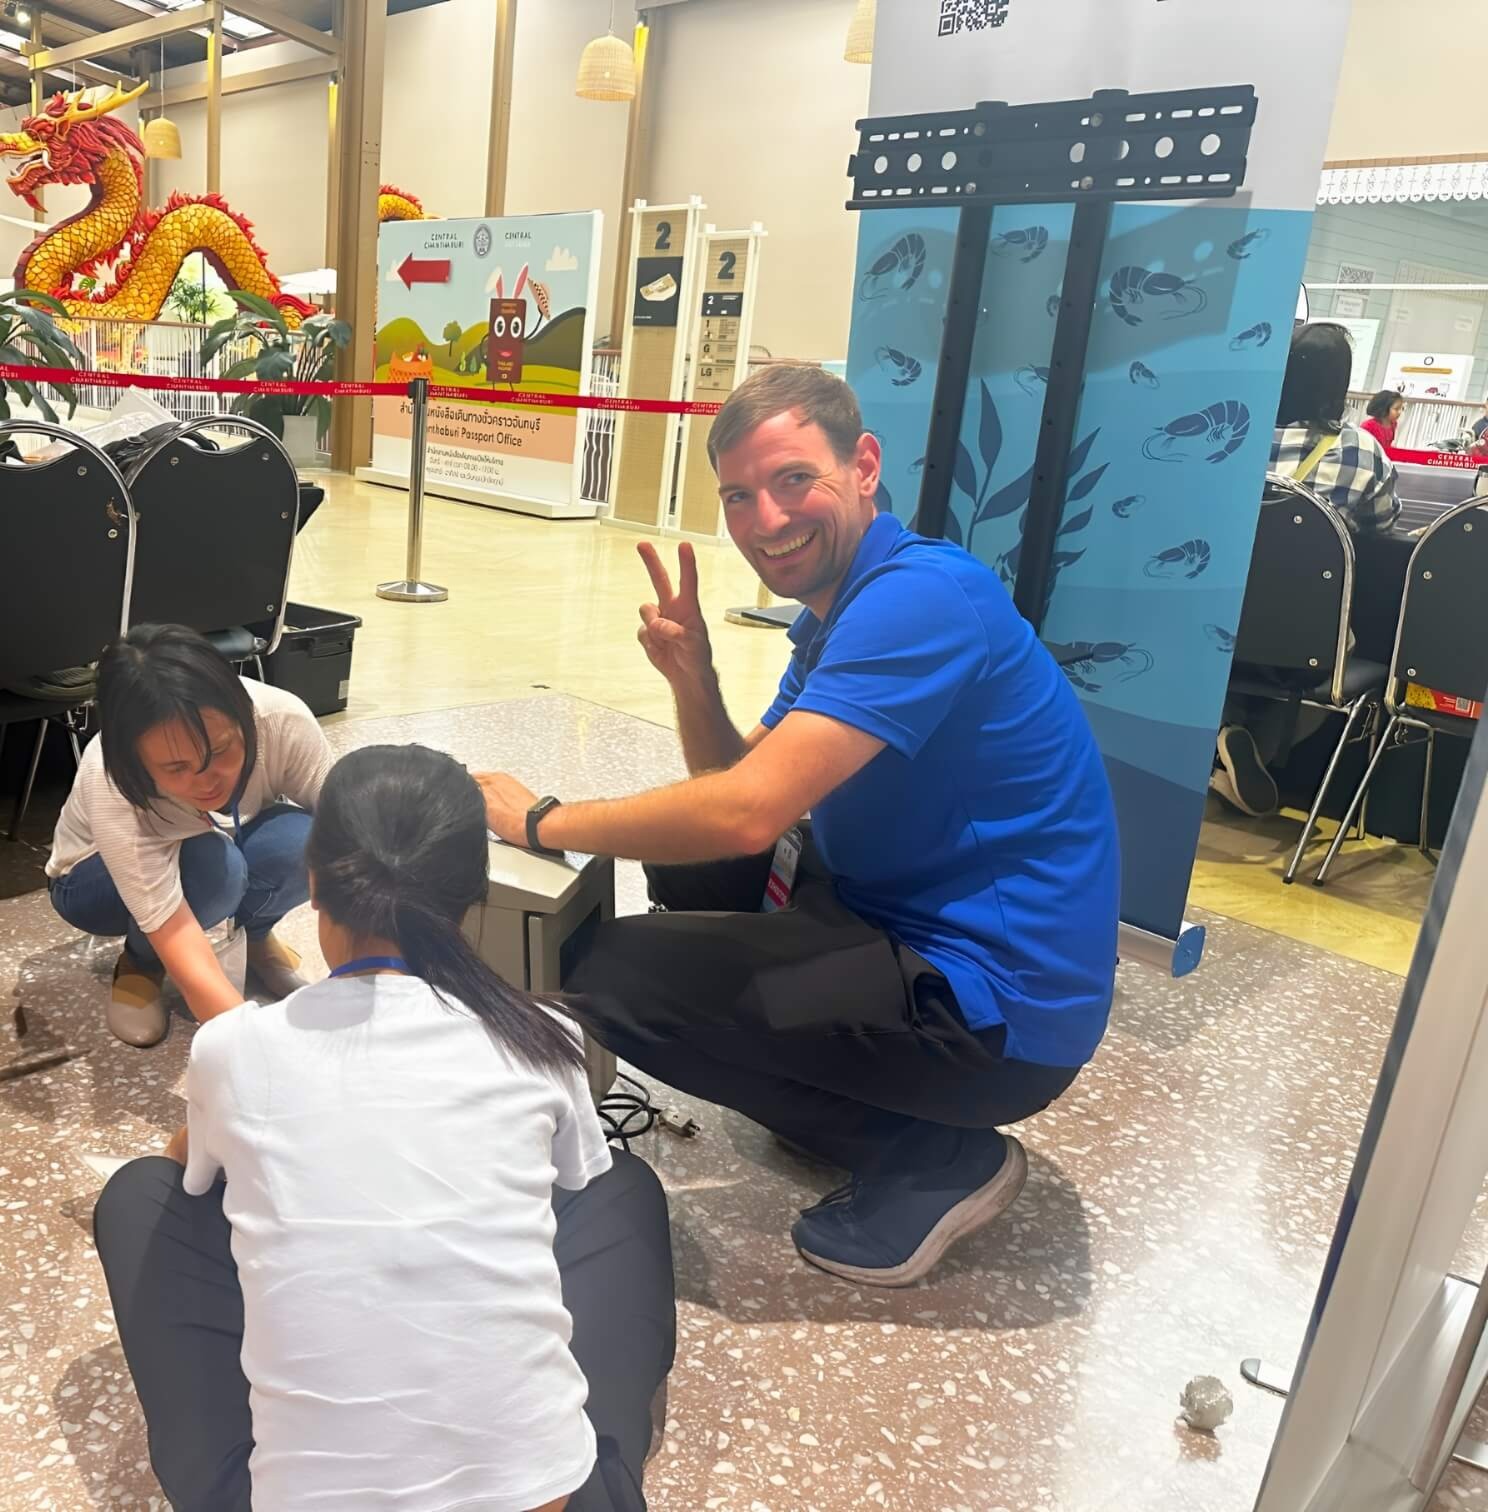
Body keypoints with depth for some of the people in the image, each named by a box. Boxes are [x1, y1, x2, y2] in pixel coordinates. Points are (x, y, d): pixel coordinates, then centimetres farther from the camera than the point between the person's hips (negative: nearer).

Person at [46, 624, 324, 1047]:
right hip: (95, 880, -2)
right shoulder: (112, 791, -40)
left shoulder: (282, 719, -35)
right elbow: (192, 969, -43)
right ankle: (140, 963, -3)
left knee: (303, 843, -32)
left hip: (227, 842, 2)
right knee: (212, 865, -36)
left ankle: (256, 937, 1)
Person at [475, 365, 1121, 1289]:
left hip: (996, 1005, -10)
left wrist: (542, 823, -15)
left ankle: (938, 1158, -2)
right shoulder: (843, 609, 9)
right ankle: (882, 1099, 16)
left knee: (621, 977, -15)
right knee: (687, 865, 18)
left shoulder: (921, 595, -22)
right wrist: (693, 677, -7)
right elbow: (741, 785, 12)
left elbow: (747, 811, -29)